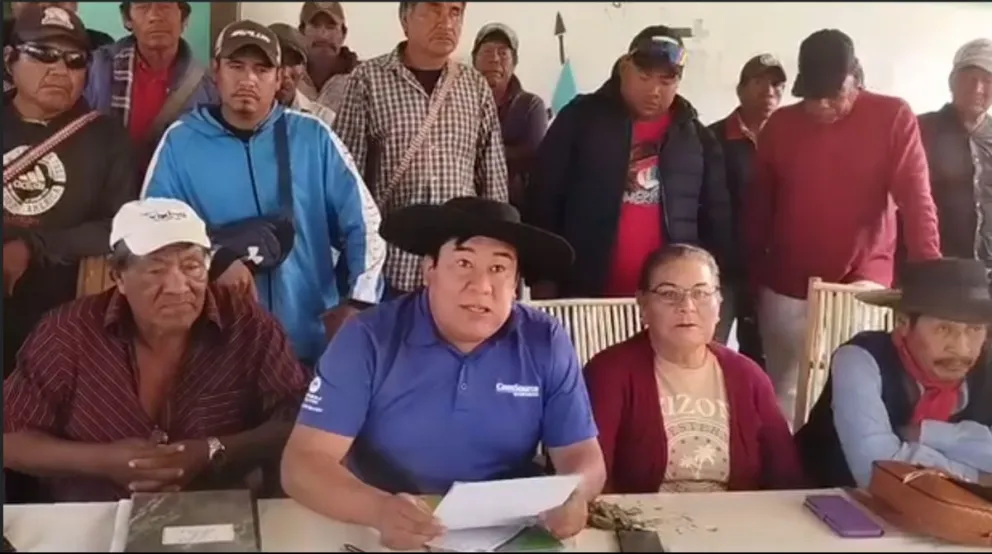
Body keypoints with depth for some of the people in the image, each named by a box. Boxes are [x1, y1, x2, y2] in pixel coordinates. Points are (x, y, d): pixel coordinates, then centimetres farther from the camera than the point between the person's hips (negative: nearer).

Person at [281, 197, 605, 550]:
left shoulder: (546, 344, -2)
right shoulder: (367, 339, -9)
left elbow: (583, 456, 2)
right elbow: (302, 463, -14)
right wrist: (378, 509, -33)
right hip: (385, 536, -1)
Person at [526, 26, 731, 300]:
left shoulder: (697, 137, 10)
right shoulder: (581, 118, 3)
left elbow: (716, 218, 14)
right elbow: (544, 199, 1)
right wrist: (543, 281, -3)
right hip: (585, 291, -2)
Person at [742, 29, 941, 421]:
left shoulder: (894, 117, -5)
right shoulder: (779, 125, 3)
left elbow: (916, 199, -10)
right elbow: (757, 207, 8)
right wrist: (752, 278, 10)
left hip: (863, 287, -2)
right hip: (786, 291, 2)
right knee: (787, 395, 8)